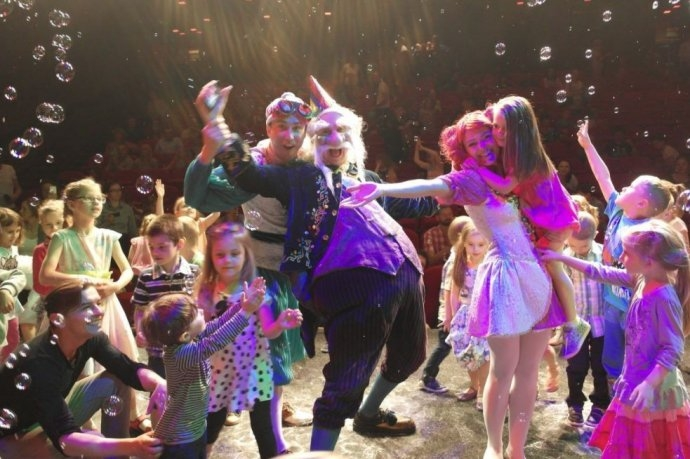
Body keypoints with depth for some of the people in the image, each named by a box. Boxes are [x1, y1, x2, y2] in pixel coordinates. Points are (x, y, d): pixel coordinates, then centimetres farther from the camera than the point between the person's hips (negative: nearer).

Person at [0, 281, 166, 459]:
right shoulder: (38, 364, -35)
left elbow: (130, 370, -10)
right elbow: (64, 438, -41)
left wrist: (161, 385, -34)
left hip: (54, 414, 8)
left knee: (116, 381, -7)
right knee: (92, 441, -31)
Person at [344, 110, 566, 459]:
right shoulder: (471, 179, -5)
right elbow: (431, 186, -24)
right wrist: (383, 189, -39)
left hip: (537, 273, 7)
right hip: (507, 276, -7)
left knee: (528, 371, 9)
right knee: (503, 371, -1)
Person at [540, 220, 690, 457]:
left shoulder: (664, 298, -25)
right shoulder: (640, 280, -1)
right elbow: (602, 273, 8)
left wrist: (649, 384, -28)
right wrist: (561, 258, 9)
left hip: (654, 387, -8)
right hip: (636, 379, 8)